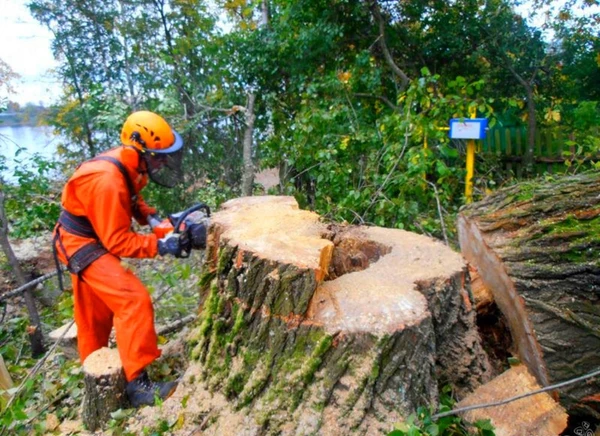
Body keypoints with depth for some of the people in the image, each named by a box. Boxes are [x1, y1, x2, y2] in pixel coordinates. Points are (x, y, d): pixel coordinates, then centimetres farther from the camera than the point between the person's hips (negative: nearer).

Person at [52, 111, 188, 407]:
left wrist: (150, 217, -5)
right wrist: (159, 246, -29)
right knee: (133, 300, -19)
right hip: (83, 244, -10)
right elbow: (118, 241, -29)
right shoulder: (107, 182, -33)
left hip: (92, 238, 10)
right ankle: (138, 383, -15)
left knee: (96, 310, 21)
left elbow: (131, 200, 11)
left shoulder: (127, 163, -7)